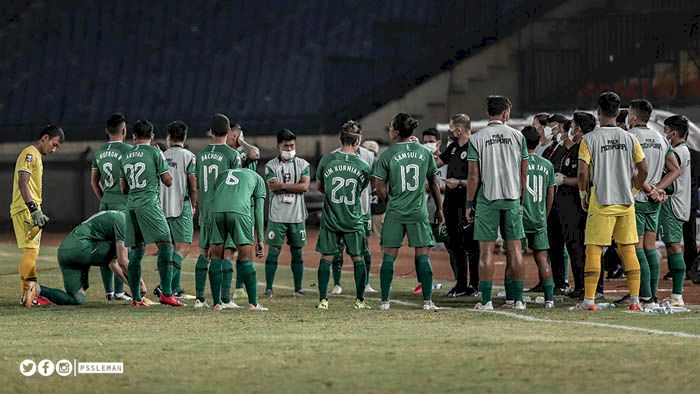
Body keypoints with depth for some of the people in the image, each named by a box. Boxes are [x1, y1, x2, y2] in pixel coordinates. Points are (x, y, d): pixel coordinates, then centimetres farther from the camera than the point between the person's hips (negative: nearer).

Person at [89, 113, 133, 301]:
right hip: (122, 202, -6)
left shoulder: (100, 152, 11)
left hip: (105, 202, 6)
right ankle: (119, 291, -6)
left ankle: (108, 291, 11)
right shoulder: (128, 150, -9)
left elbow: (94, 181, 17)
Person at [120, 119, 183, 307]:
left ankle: (136, 298, 8)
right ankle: (166, 294, -16)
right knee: (165, 244, -6)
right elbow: (168, 181, -1)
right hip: (149, 204, -6)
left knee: (136, 251, 10)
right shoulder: (155, 153, -2)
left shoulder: (126, 157, 15)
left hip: (131, 205, 6)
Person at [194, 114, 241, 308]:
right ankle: (225, 299, -5)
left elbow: (196, 184, 12)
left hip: (205, 210, 4)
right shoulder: (232, 154, -7)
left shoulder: (201, 154, 8)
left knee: (204, 251, 10)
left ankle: (199, 298, 9)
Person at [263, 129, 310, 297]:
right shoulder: (271, 166, 2)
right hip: (277, 215, -2)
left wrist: (282, 185, -11)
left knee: (297, 252, 8)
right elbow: (273, 188, -12)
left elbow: (305, 186, -8)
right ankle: (269, 288, 0)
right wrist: (295, 187, -11)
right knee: (273, 251, -4)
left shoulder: (302, 164, 7)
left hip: (297, 215, 2)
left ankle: (298, 288, 14)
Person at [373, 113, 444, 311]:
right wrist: (439, 209, 18)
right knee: (423, 255, 4)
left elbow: (379, 186, -2)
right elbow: (434, 184, 8)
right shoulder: (424, 152, 1)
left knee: (389, 256, 6)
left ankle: (385, 300, 6)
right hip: (419, 213, 1)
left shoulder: (387, 155, -5)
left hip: (395, 213, -1)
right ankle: (427, 300, 0)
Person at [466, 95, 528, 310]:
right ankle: (518, 299, 5)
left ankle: (486, 300, -2)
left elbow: (474, 176, -5)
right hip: (512, 198, 2)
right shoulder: (517, 136, 3)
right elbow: (524, 173, 5)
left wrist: (469, 204, 3)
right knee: (515, 249, 6)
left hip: (487, 198, -2)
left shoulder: (477, 138, -3)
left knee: (486, 250, 0)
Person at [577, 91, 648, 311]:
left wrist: (583, 195, 3)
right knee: (628, 250, 7)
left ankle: (589, 299, -5)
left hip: (601, 202, -3)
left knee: (593, 249, 0)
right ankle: (634, 300, 5)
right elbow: (643, 170, 4)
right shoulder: (629, 139, 4)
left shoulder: (589, 139, -5)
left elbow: (583, 171, -11)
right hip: (626, 202, 3)